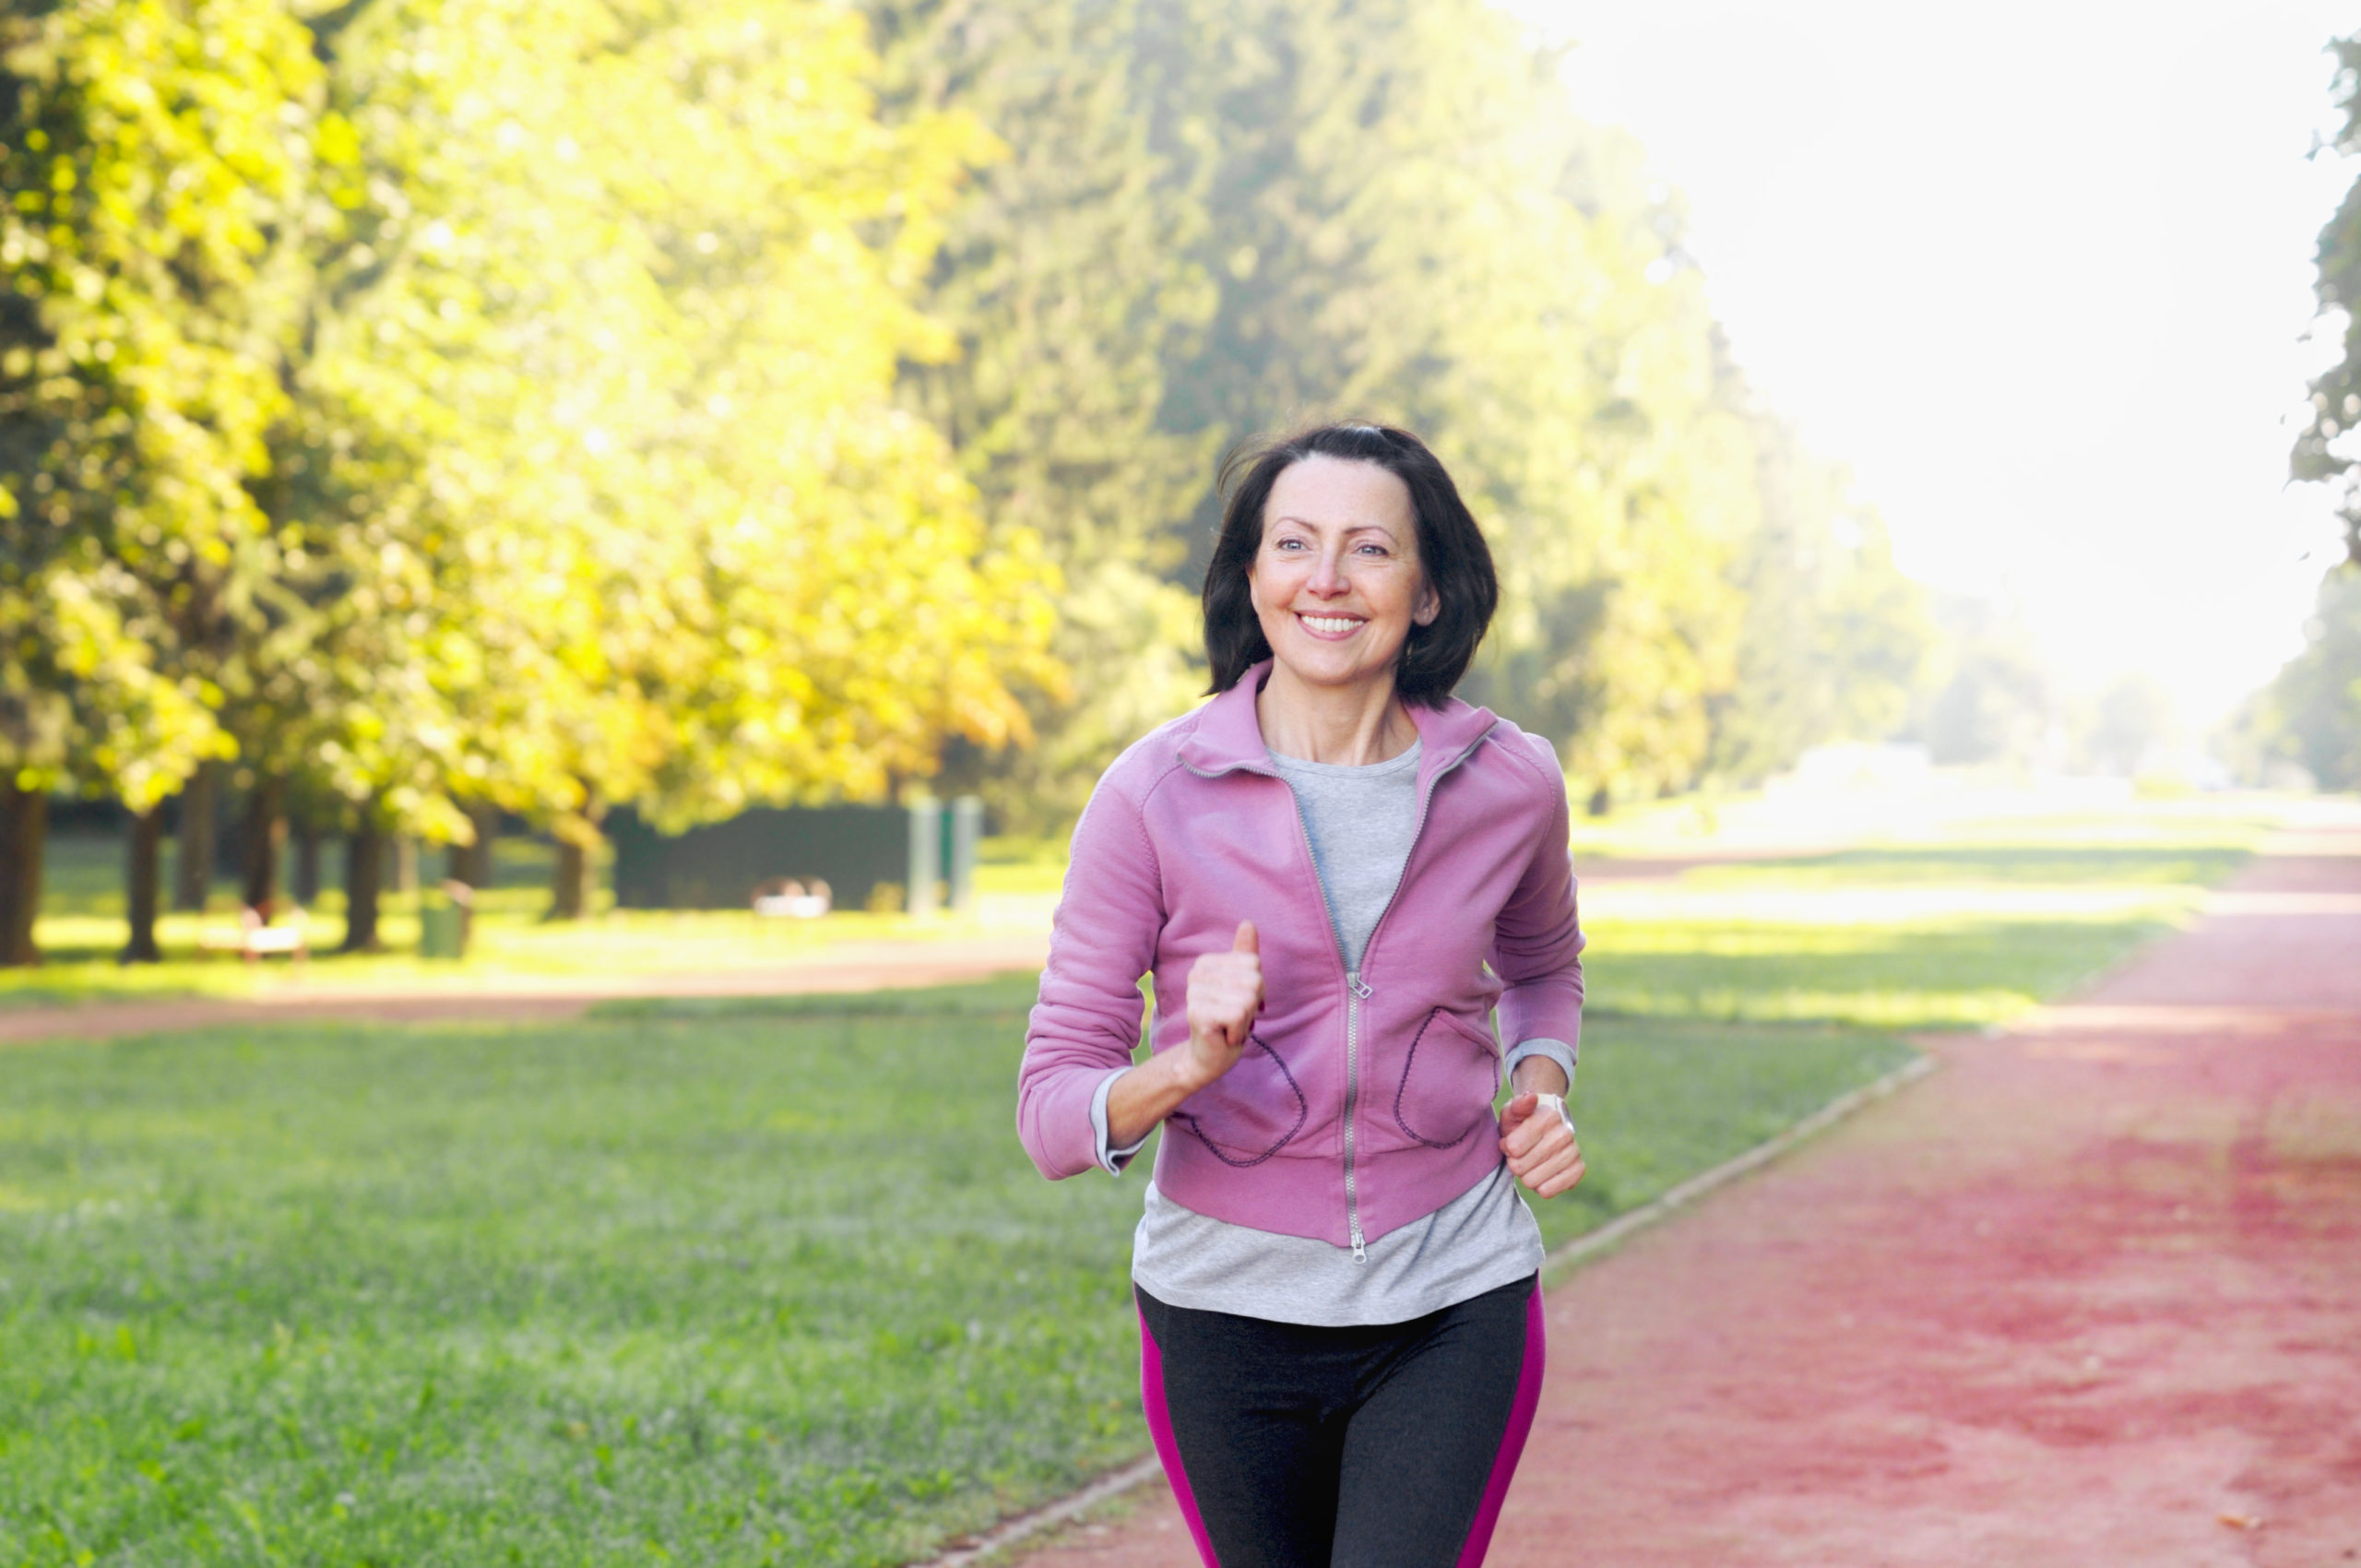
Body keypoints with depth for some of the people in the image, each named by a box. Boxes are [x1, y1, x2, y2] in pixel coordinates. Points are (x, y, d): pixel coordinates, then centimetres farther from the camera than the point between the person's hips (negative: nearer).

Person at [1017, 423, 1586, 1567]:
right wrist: (1191, 1064, -30)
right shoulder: (1153, 796, -10)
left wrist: (1542, 1087, 1)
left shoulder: (1510, 785, -3)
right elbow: (1052, 1113, -10)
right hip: (1229, 1304, 0)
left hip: (1453, 1310, 0)